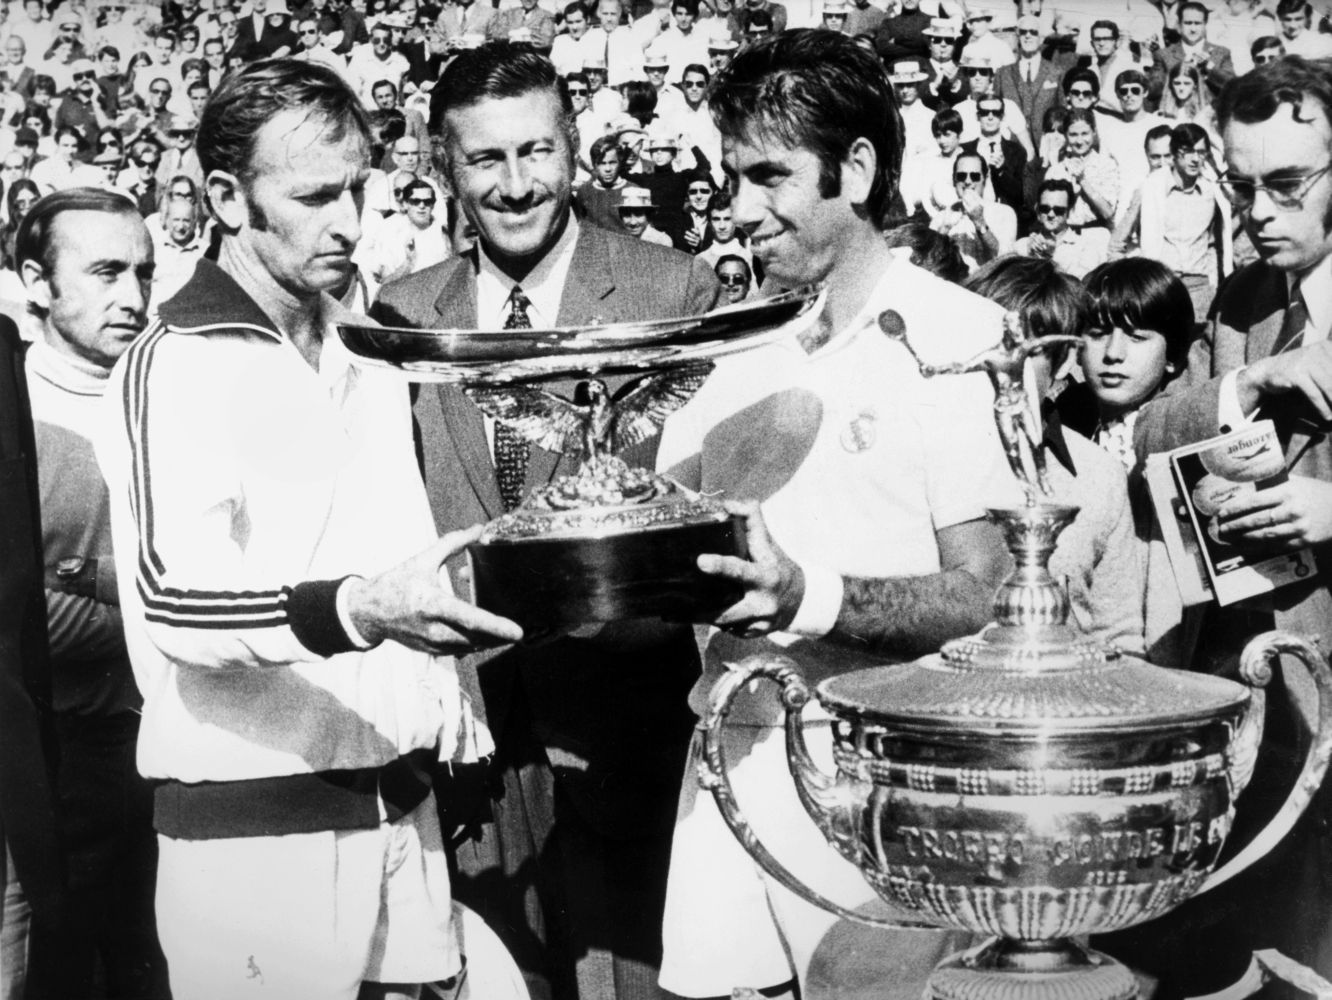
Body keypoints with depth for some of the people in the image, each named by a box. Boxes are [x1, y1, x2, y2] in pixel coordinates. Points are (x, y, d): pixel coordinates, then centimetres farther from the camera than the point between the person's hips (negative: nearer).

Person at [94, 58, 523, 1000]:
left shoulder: (366, 357, 13)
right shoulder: (178, 364, -10)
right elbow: (174, 602, -22)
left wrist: (445, 707, 9)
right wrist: (353, 611, -37)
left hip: (400, 798, 6)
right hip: (256, 820, -6)